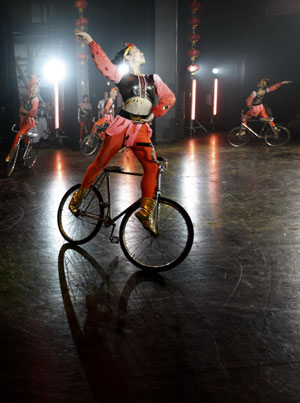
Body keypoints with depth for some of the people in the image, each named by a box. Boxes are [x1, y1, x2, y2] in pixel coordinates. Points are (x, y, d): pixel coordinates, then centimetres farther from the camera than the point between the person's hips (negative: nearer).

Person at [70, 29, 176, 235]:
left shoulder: (153, 79, 17)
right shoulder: (122, 76, 6)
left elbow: (169, 97, 14)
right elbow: (103, 63, -7)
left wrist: (154, 113, 2)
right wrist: (91, 42, -17)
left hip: (141, 130, 3)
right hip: (121, 126, -3)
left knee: (152, 167, -13)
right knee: (100, 164, 0)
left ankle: (146, 210, -10)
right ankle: (80, 193, 22)